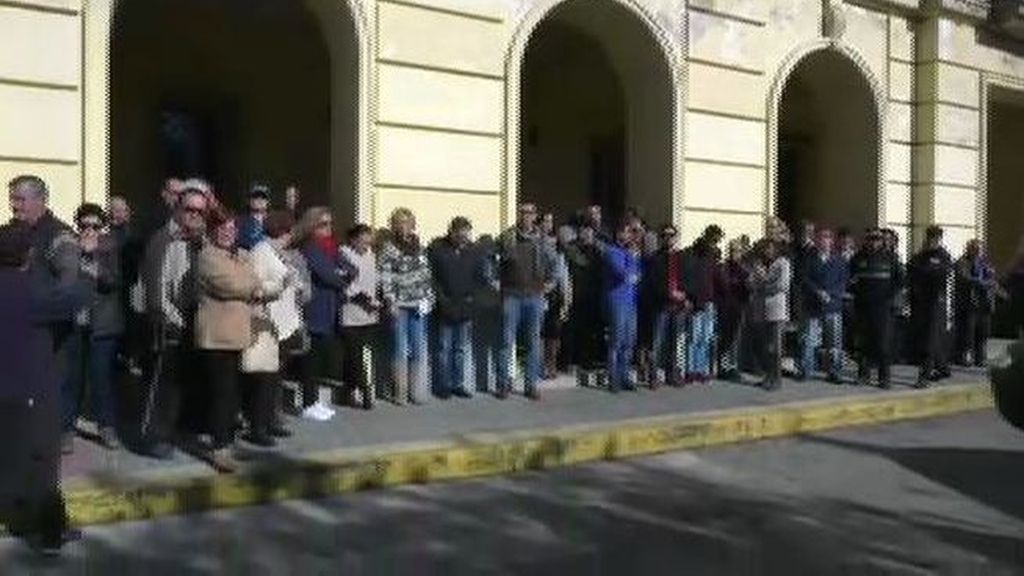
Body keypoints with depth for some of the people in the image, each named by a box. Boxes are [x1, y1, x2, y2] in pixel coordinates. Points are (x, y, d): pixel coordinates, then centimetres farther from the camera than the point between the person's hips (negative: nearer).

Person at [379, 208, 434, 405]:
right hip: (400, 304, -4)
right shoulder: (388, 248, -1)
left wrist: (428, 299, 10)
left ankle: (418, 392, 11)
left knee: (419, 349, 4)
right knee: (401, 349, -1)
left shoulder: (419, 247, 13)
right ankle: (400, 392, 6)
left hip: (418, 305, 4)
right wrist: (391, 301, -14)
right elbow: (385, 277, -7)